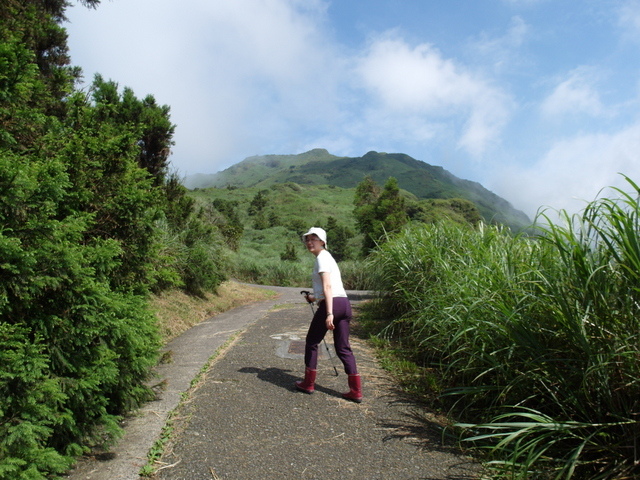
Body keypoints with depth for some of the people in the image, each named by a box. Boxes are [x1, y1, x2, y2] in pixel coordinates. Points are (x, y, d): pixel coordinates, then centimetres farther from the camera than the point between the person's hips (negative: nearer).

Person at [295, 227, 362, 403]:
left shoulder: (321, 258, -6)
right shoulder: (327, 256, 22)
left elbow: (327, 286, -17)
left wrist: (329, 313, -23)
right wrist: (315, 297, 37)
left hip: (332, 303, -9)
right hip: (344, 303, 9)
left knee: (311, 342, 10)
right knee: (343, 348, 10)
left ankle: (308, 384, 20)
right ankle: (356, 391, 7)